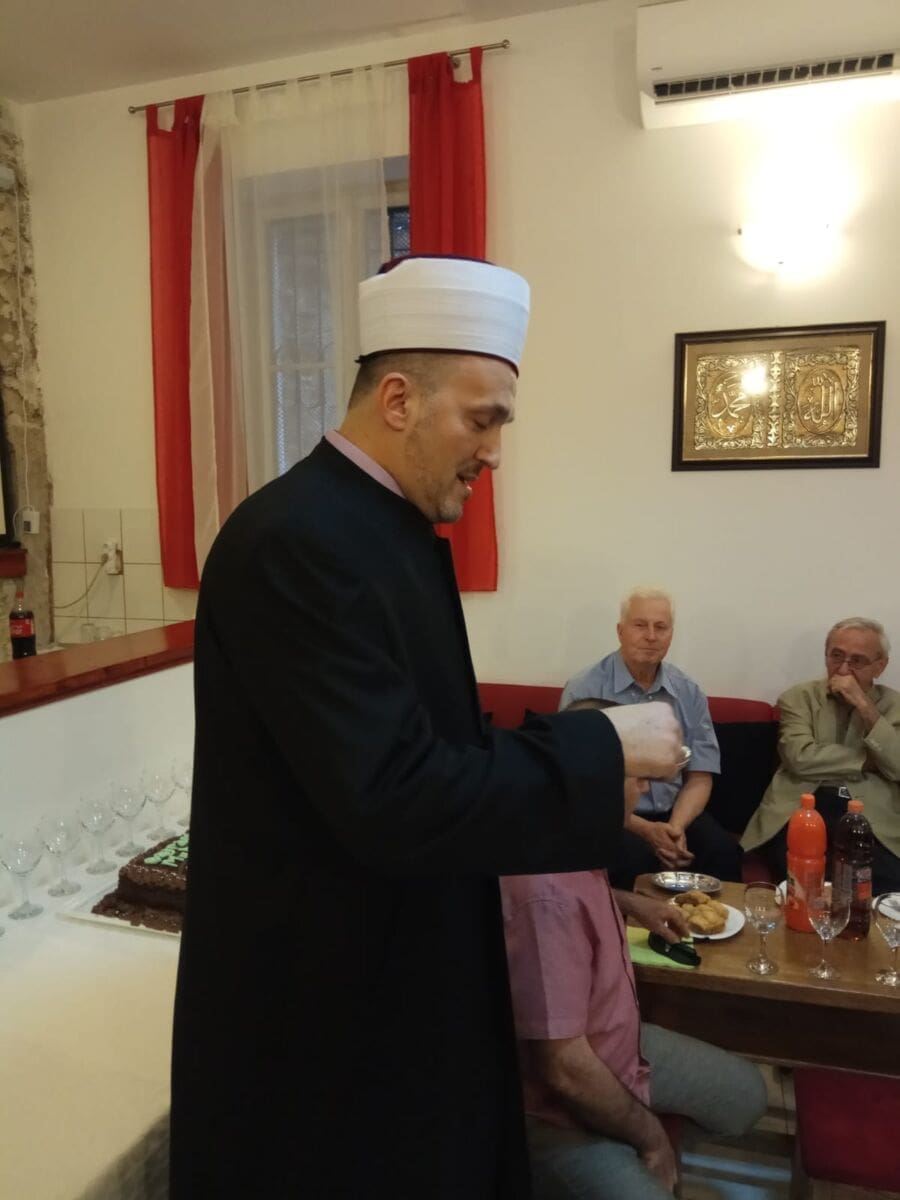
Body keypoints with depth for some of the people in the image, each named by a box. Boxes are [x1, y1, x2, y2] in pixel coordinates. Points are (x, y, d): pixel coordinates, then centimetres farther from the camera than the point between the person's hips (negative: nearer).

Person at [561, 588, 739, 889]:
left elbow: (699, 778, 7)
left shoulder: (689, 693, 6)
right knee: (636, 858, -33)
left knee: (724, 851, -24)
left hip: (674, 814, 4)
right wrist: (643, 829, -18)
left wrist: (676, 826, -13)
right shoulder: (585, 689, -8)